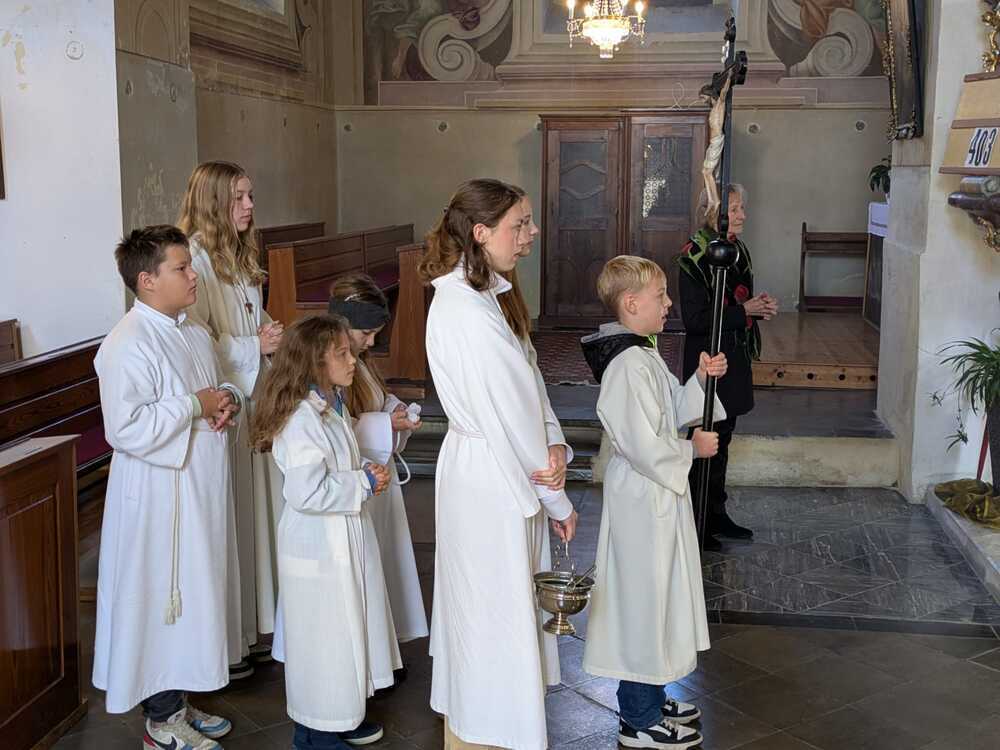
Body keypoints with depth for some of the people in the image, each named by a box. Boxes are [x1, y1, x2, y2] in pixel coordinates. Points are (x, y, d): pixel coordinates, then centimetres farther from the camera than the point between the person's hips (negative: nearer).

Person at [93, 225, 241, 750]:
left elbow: (216, 387, 23)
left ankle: (179, 702, 33)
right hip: (159, 496, -9)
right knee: (163, 602, 2)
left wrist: (227, 398, -1)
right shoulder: (127, 346, -19)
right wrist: (195, 405, -20)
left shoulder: (192, 333, 9)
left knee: (193, 598, 17)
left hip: (200, 490, 9)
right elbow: (126, 429, -26)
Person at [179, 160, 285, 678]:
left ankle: (254, 628, 27)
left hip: (253, 398, 9)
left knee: (257, 511, 14)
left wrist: (275, 335, 5)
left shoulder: (237, 257, 15)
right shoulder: (196, 259, -15)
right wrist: (255, 346, -17)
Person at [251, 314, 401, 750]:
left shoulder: (332, 406, 8)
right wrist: (363, 483, -18)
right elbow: (307, 493, -29)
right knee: (323, 636, 5)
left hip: (345, 537, 10)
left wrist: (366, 476, 2)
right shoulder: (301, 419, -24)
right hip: (318, 546, -10)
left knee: (348, 628, 19)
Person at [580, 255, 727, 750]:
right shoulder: (630, 365, -24)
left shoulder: (643, 354, 9)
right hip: (644, 499, -10)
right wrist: (692, 449, -13)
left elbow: (671, 412, 18)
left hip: (657, 493, 10)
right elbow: (645, 446, -27)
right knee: (644, 596, 1)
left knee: (656, 594, 20)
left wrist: (700, 379, 3)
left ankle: (648, 698, 36)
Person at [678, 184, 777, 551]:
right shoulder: (695, 256, -15)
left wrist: (759, 307, 1)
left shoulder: (738, 251, 10)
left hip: (734, 358, 8)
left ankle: (717, 515, 27)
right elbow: (694, 318, -20)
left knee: (721, 440, 16)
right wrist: (744, 311, -19)